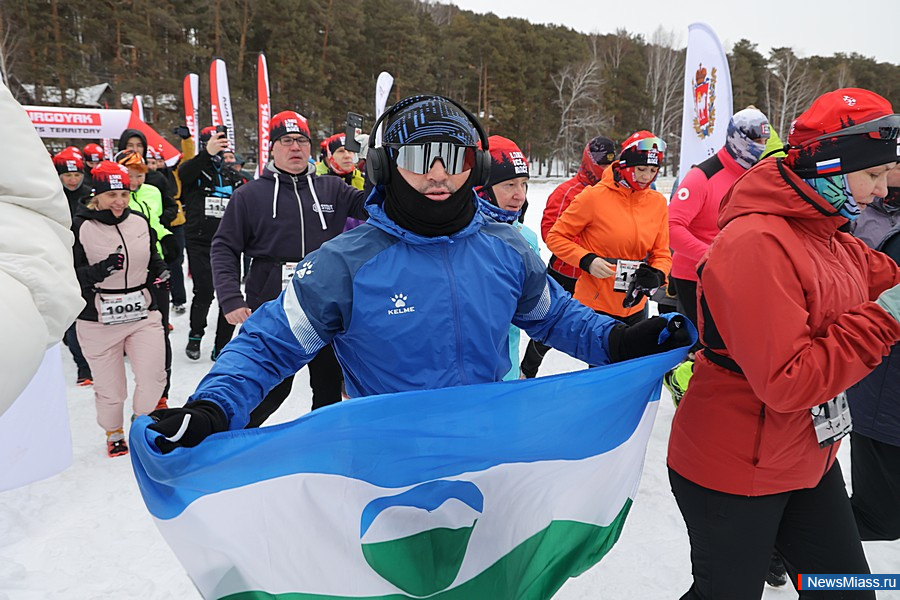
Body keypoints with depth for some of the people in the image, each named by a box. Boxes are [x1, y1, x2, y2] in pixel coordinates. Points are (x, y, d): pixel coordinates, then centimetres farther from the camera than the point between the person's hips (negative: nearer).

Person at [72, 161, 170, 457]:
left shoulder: (140, 222, 5)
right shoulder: (80, 228, -9)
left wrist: (161, 273, 2)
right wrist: (100, 270, -26)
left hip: (142, 314, 3)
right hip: (98, 321, -3)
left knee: (153, 377, -2)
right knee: (110, 387, 9)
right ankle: (114, 433, 37)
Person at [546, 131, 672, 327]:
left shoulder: (658, 202, 4)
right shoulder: (594, 196, -11)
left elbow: (662, 253, 11)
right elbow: (556, 237, -5)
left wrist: (657, 275, -11)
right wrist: (586, 260, -19)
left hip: (634, 307, 5)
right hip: (594, 306, -5)